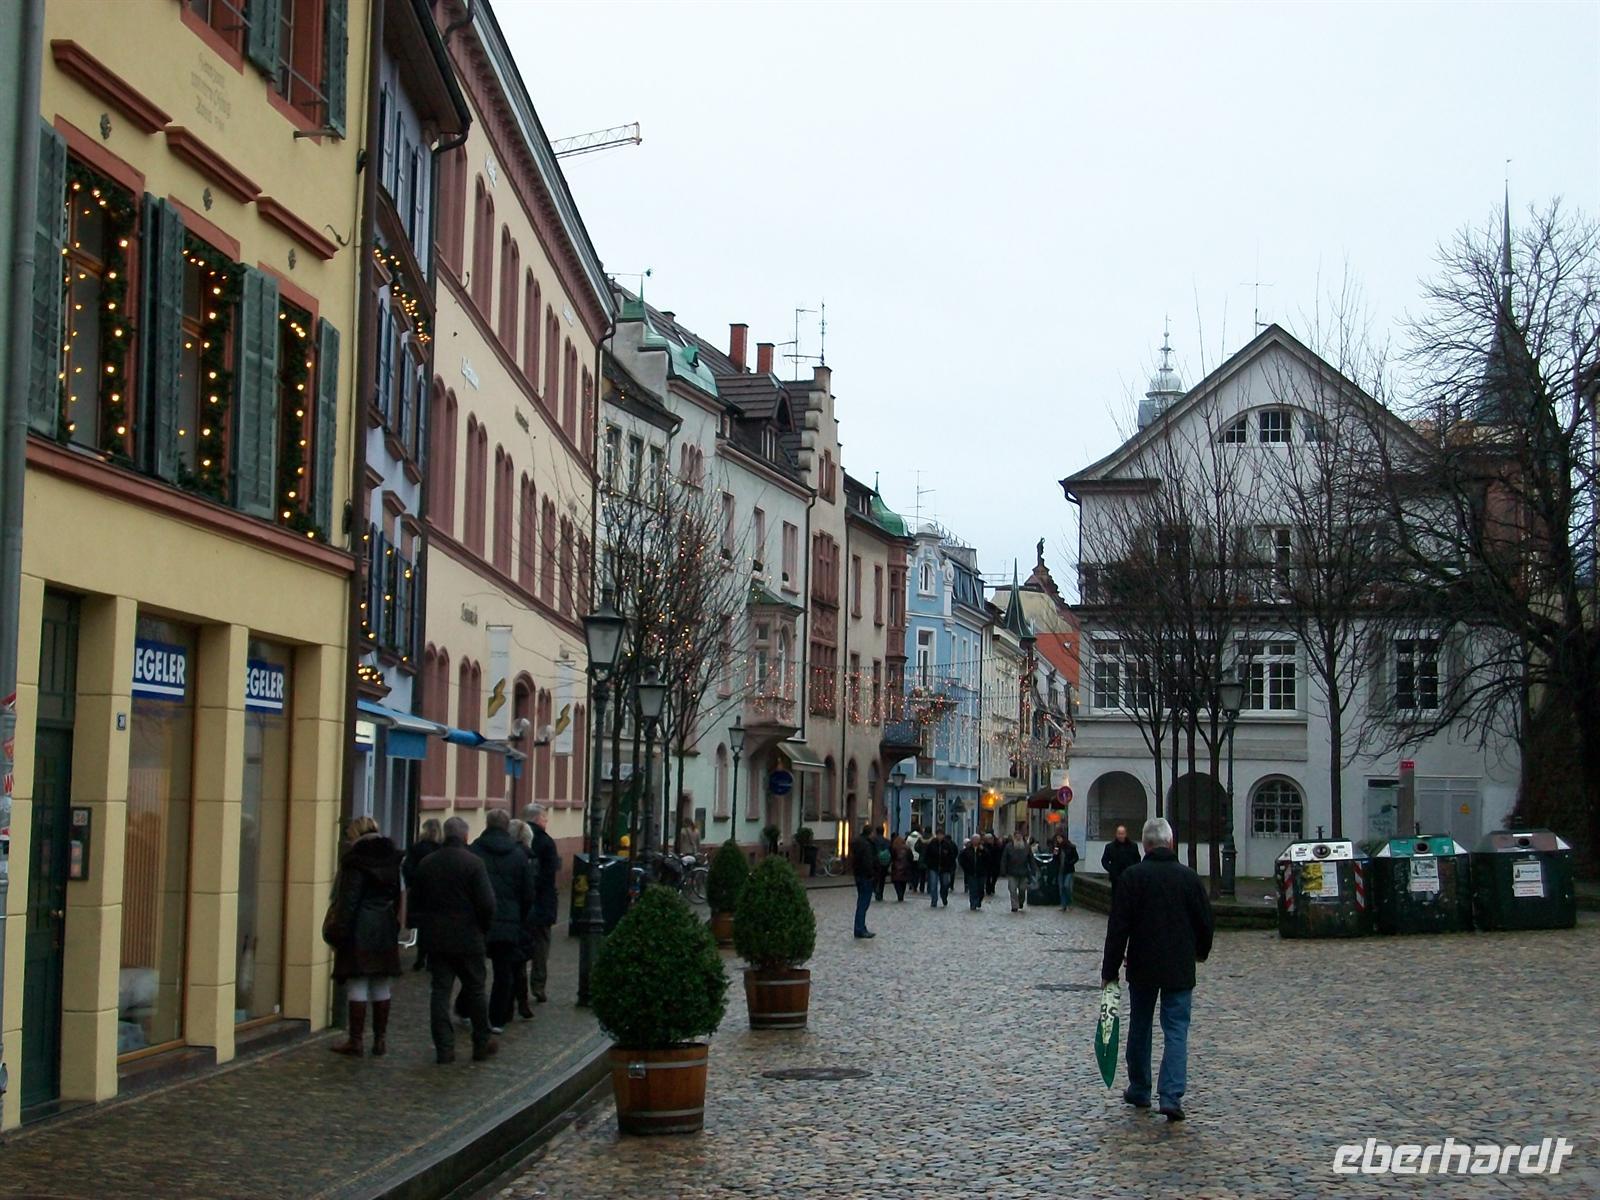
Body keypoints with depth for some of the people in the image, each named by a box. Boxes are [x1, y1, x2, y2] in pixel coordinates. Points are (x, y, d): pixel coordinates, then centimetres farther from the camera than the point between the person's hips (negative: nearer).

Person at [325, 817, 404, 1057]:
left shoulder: (355, 861, -10)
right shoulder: (392, 859, 10)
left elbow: (348, 901, -15)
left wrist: (339, 930, -12)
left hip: (360, 931, -6)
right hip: (386, 931, 6)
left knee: (357, 985, -2)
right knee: (381, 987, 10)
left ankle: (355, 1041, 1)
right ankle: (381, 1040, 14)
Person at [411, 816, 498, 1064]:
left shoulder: (426, 863, 3)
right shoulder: (473, 862, -11)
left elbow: (418, 899, 10)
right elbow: (486, 902, -14)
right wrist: (484, 927, 2)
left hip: (434, 938, 4)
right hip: (467, 939, -3)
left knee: (440, 991, 6)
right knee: (475, 991, 9)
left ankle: (444, 1048, 3)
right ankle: (481, 1043, 18)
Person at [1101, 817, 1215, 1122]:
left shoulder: (1131, 877, -7)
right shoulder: (1189, 877, -3)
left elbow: (1118, 928, -9)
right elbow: (1206, 923, 5)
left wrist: (1110, 970, -3)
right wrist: (1200, 953, 25)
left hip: (1141, 969, 0)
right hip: (1180, 970, 0)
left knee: (1139, 1028, 15)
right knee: (1176, 1032, 1)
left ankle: (1139, 1091, 25)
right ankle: (1171, 1096, -12)